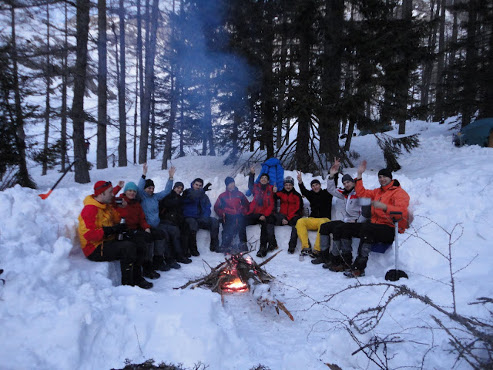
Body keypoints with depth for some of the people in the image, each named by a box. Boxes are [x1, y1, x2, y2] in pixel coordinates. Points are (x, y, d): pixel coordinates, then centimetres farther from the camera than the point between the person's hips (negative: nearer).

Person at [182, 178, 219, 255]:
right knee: (193, 223, -37)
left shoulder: (204, 196, 17)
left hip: (201, 219, 5)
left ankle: (214, 245, -13)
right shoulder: (187, 192, 2)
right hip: (189, 218, -5)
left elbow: (207, 209, 9)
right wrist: (203, 190, -33)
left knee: (215, 221, -16)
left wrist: (203, 218, -10)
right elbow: (192, 196, -23)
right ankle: (192, 249, -28)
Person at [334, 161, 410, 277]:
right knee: (346, 227, -1)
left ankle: (359, 268, -37)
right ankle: (347, 262, -4)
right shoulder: (378, 191, 23)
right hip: (375, 225, 8)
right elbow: (362, 193, 21)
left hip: (390, 230, -8)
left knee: (366, 228, -38)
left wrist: (384, 206, -33)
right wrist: (359, 175, 17)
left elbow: (402, 211, -18)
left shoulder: (399, 192, -2)